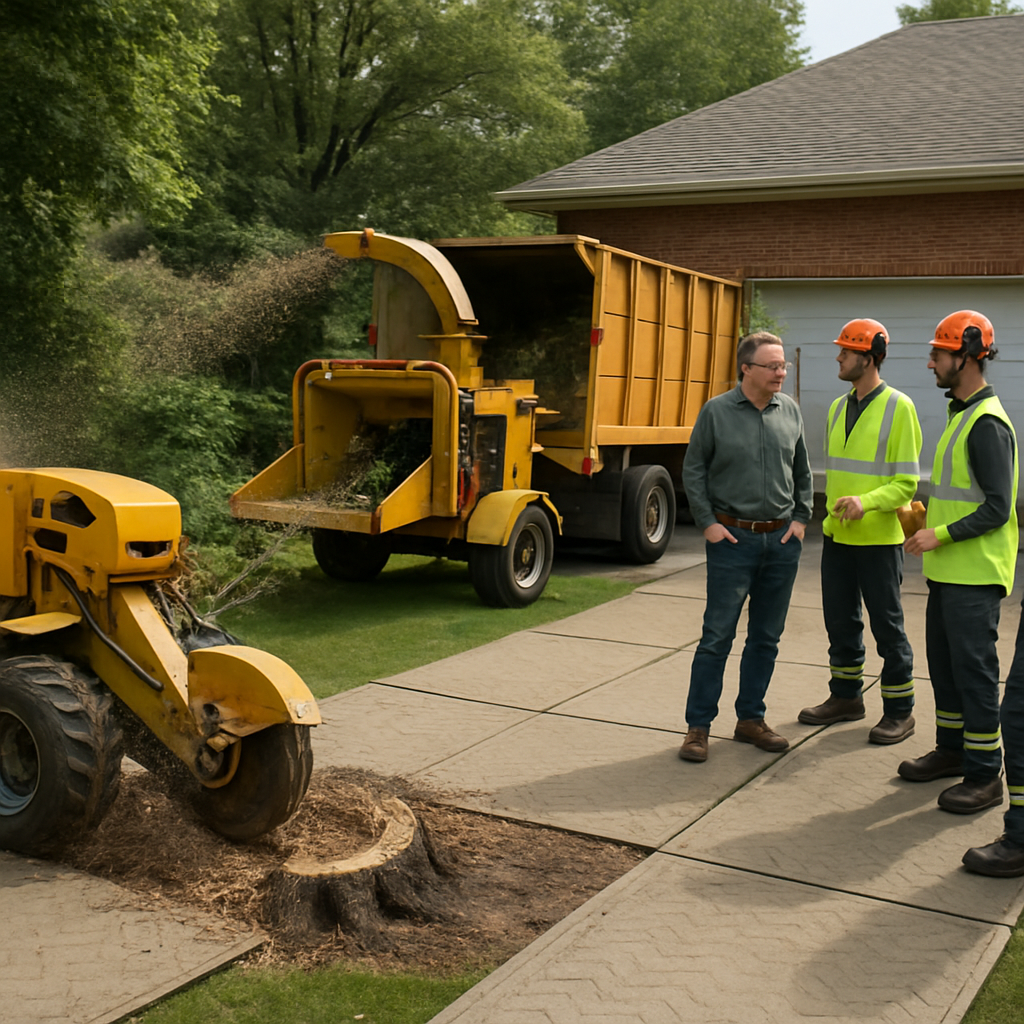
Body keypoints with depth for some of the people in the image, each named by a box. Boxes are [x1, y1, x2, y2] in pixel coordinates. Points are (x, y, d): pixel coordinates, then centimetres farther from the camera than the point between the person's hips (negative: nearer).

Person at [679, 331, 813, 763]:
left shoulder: (790, 410, 6)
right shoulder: (716, 411, -5)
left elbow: (802, 471, 15)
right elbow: (693, 471, 0)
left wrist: (801, 518, 6)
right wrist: (708, 523, -6)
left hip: (781, 540, 4)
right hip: (733, 537, -4)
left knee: (766, 637, 11)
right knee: (717, 636, -2)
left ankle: (751, 718, 24)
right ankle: (698, 726, 7)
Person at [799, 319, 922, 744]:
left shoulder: (898, 408, -11)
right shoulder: (838, 408, 10)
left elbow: (906, 483, -14)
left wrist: (866, 502, -29)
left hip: (878, 539, -7)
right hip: (836, 536, 7)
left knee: (887, 625, 3)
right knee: (840, 621, 14)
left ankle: (899, 711, 15)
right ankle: (846, 697, 29)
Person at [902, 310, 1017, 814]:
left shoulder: (987, 423, -17)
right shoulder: (960, 414, 15)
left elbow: (997, 508, -21)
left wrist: (941, 534, -21)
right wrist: (926, 512, 12)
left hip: (975, 575, -10)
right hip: (948, 571, 10)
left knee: (974, 670, -4)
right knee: (944, 663, 18)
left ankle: (984, 775, 6)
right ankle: (952, 749, 32)